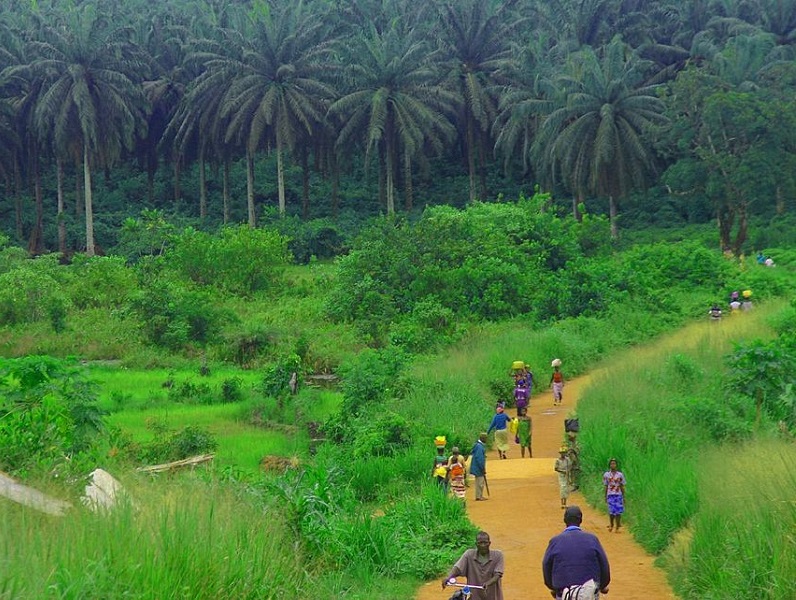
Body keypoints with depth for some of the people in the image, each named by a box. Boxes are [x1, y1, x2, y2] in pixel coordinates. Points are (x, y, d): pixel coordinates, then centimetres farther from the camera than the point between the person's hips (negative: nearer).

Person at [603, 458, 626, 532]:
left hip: (618, 495, 0)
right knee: (611, 511, -2)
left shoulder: (620, 475, 3)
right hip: (610, 495, 0)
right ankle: (611, 525, 20)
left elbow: (622, 486, 6)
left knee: (618, 512, -3)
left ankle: (617, 527, 4)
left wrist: (623, 497, 5)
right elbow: (605, 486, 7)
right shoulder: (606, 475, 3)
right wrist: (605, 497, 5)